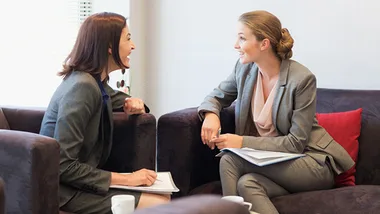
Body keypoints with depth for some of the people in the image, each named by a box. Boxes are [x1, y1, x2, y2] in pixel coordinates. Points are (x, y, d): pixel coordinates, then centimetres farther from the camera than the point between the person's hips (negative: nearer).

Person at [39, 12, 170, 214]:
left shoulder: (97, 81, 6)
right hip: (64, 189, -9)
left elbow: (114, 98, 33)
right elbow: (63, 166, -26)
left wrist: (133, 102, 9)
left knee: (164, 196, 0)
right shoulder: (82, 87, -22)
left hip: (81, 180, 9)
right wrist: (126, 179, -22)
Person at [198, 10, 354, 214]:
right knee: (247, 183, -33)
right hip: (273, 161, 5)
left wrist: (244, 142, -26)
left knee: (229, 160, -26)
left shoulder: (302, 79, -19)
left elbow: (296, 143, -18)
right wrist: (211, 114, -12)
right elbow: (217, 96, 14)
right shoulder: (244, 69, -1)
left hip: (313, 163, -5)